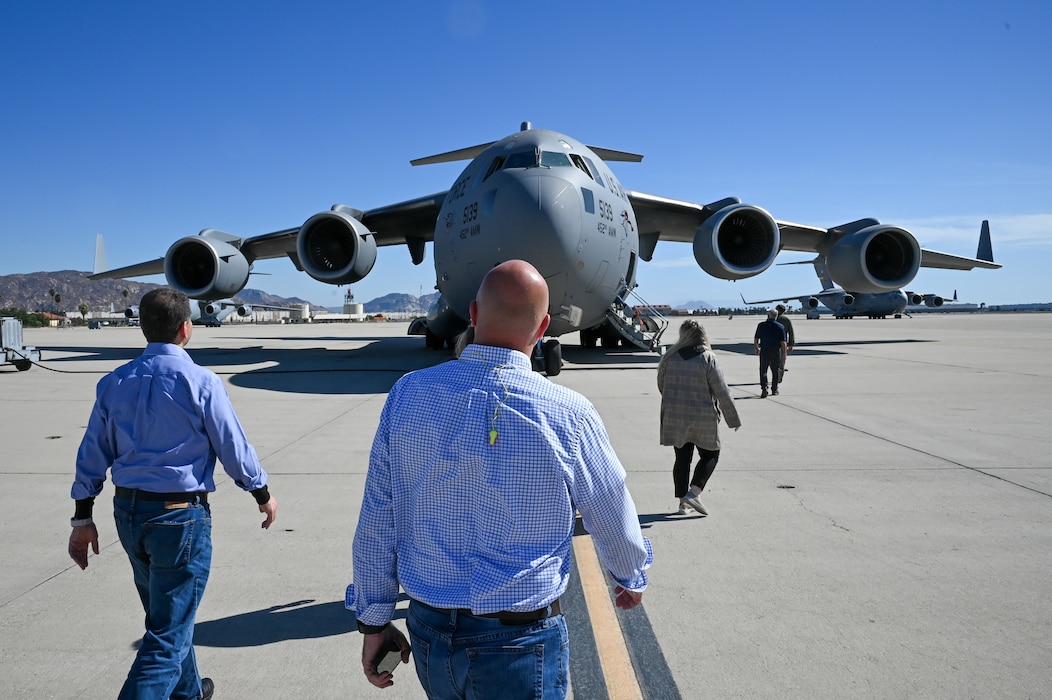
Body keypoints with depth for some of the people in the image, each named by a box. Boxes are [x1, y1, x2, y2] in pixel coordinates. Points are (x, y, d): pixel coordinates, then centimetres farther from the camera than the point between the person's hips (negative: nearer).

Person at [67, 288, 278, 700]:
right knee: (168, 633, 3)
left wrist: (83, 518, 15)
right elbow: (234, 449, -9)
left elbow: (92, 454, 6)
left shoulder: (114, 382, 2)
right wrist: (263, 495, 7)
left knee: (166, 614, 25)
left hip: (128, 511, 7)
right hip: (180, 515, -7)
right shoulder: (201, 383, -15)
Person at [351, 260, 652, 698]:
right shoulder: (569, 415, -17)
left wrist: (374, 621, 10)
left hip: (428, 635, 4)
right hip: (520, 646, -3)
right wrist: (632, 579, 20)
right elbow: (616, 525, -1)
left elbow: (376, 527, -3)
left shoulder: (407, 395, -10)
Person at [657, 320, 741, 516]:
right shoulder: (707, 358, -11)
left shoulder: (670, 356, -2)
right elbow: (722, 392, -10)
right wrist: (733, 419, 0)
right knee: (710, 455, 14)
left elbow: (661, 385, 9)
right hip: (703, 418, -3)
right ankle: (693, 493, -1)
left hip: (674, 417, 3)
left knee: (682, 458, 13)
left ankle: (682, 501, 14)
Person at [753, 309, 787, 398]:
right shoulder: (780, 326, -5)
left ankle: (764, 389, -15)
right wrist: (784, 354, -2)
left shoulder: (761, 325, -2)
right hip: (776, 351, 0)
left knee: (763, 371, 2)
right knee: (775, 371, 13)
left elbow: (756, 339, 4)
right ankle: (774, 389, 21)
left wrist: (756, 348, 21)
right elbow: (783, 342, -7)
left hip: (764, 351, 0)